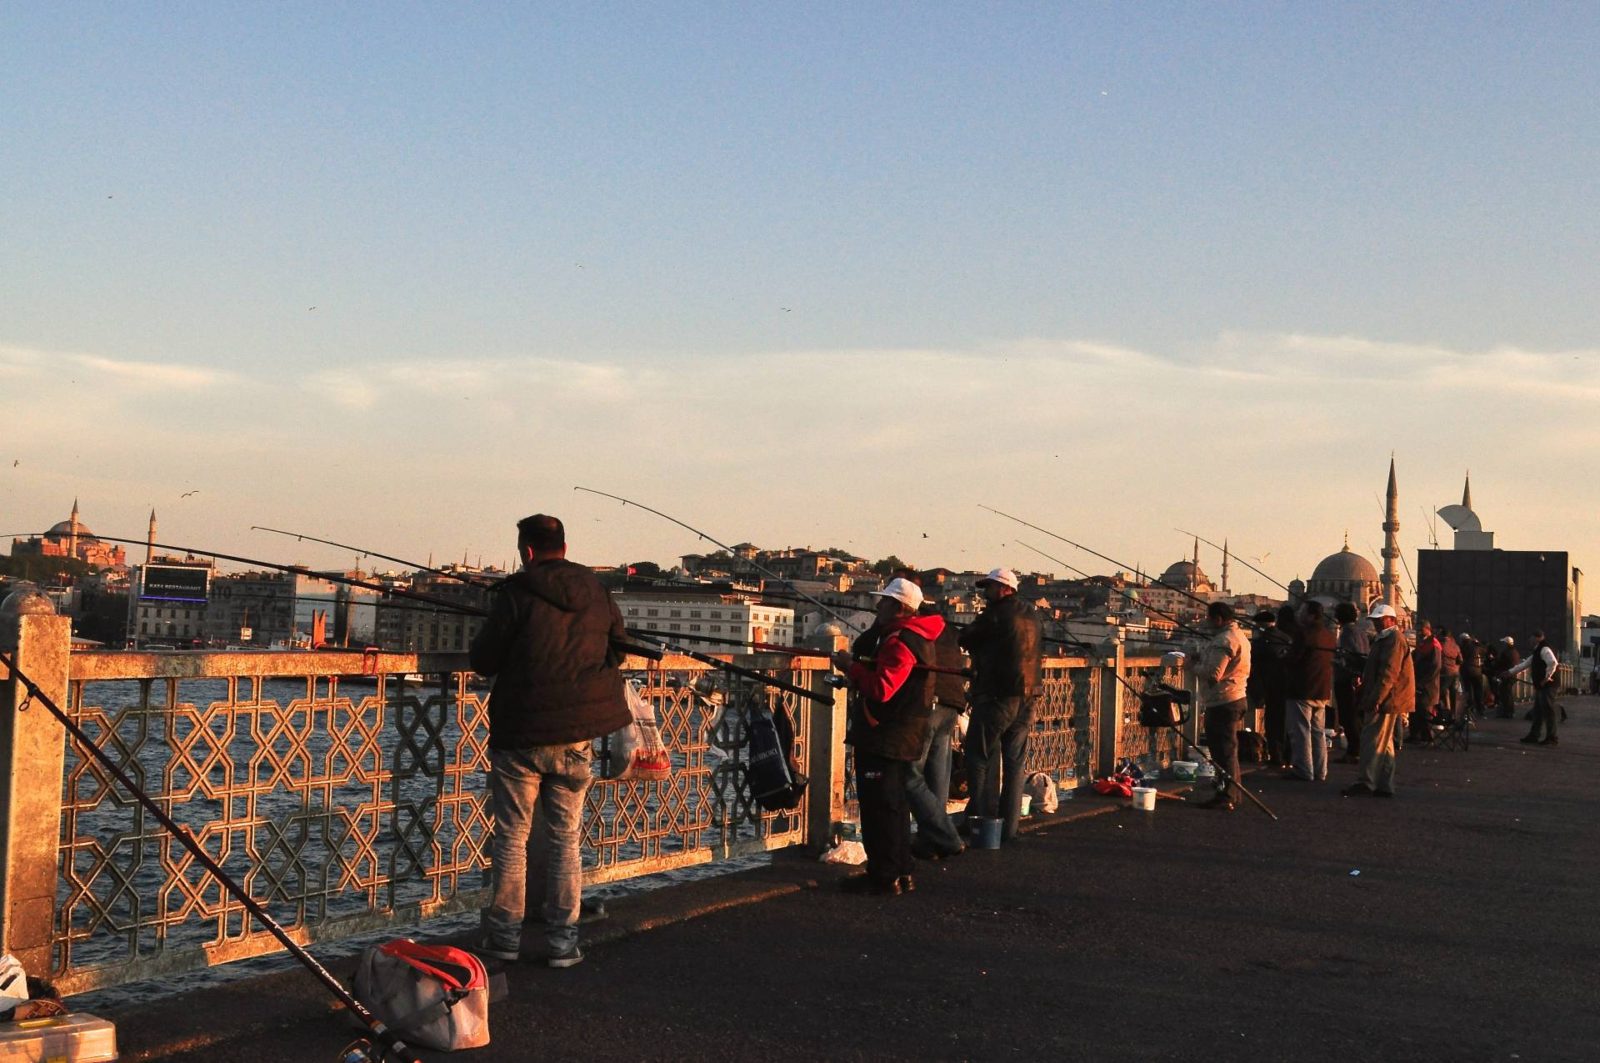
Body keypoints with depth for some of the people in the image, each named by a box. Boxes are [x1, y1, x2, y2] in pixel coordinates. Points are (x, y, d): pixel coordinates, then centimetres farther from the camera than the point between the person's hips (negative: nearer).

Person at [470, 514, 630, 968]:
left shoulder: (516, 594, -12)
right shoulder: (597, 594, 4)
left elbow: (482, 660, -9)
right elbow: (617, 652, 18)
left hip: (520, 735, -4)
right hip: (577, 735, 4)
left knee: (511, 837, 8)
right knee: (566, 839, 10)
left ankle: (505, 934, 14)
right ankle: (562, 940, 11)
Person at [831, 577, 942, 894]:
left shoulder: (900, 641, -18)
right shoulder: (918, 636, 16)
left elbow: (882, 688, -25)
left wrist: (852, 667, -13)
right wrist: (856, 669, 11)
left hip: (885, 738, -11)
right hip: (900, 737, 11)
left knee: (879, 805, -5)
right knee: (894, 803, 17)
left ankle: (884, 877, -1)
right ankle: (901, 873, 23)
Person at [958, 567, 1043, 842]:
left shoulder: (995, 615, -11)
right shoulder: (1033, 615, 12)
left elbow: (964, 641, -3)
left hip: (997, 696, -7)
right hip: (1028, 699, 7)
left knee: (981, 758, 2)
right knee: (1014, 763, 10)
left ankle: (980, 818, -1)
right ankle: (1009, 826, 12)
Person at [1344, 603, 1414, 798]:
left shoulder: (1393, 639, -14)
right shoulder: (1384, 639, 20)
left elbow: (1389, 672, -22)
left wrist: (1376, 698, -25)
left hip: (1387, 701, -11)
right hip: (1384, 701, 11)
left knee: (1372, 740, -11)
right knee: (1384, 744, 12)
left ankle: (1366, 781, -11)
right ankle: (1384, 786, 15)